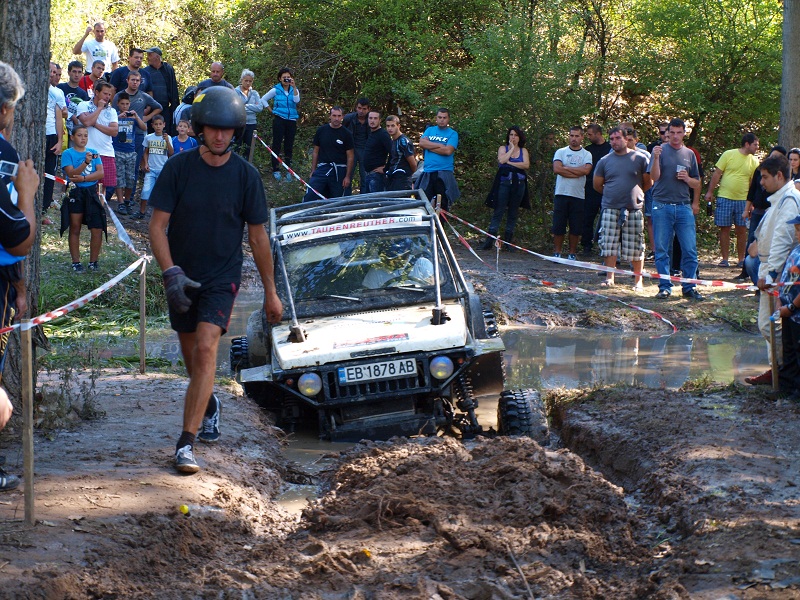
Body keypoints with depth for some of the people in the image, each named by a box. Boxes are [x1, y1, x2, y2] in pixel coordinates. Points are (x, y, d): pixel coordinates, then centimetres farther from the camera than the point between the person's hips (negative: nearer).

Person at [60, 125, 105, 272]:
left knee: (97, 229, -3)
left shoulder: (93, 152, 8)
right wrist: (86, 162, -26)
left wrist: (83, 178, -15)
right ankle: (76, 262, 11)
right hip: (75, 194, -3)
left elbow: (101, 173, -2)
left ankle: (93, 261, 9)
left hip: (91, 193, 3)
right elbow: (71, 174, -14)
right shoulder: (68, 153, -1)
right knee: (75, 229, 3)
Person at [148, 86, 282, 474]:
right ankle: (210, 405, 47)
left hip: (222, 277, -2)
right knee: (191, 355, 15)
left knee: (206, 349, -19)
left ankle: (186, 442, -21)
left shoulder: (245, 175, -5)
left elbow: (257, 236, 2)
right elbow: (158, 226, -6)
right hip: (182, 278, 2)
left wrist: (270, 291, 5)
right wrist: (170, 272, -21)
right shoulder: (178, 168, -6)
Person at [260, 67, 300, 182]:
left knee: (289, 146, 5)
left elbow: (297, 100, -11)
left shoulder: (294, 90, 8)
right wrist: (271, 111, 3)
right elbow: (263, 99, 9)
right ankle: (276, 170, 1)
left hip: (291, 120, 2)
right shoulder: (276, 90, 2)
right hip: (279, 120, -2)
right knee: (277, 144, -3)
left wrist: (294, 87, -20)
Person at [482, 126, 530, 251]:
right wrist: (512, 148, -2)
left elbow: (526, 165, -5)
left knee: (513, 213, 5)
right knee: (499, 211, -8)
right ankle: (489, 240, -9)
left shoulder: (523, 151, 12)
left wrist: (509, 162, -8)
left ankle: (508, 241, 10)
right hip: (504, 182, -2)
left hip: (519, 183, 2)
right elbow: (502, 160, -11)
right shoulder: (503, 149, 10)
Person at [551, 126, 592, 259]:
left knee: (576, 228, 1)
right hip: (561, 193, 0)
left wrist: (566, 168, -8)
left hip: (578, 195, 0)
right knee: (558, 226, -1)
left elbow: (586, 170, -11)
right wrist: (577, 172, -10)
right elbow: (557, 169, -9)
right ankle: (557, 252, 7)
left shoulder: (586, 154, 8)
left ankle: (572, 254, 11)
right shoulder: (561, 152, 7)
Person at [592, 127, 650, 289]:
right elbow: (597, 185, 16)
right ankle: (609, 277, 8)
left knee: (636, 246, 1)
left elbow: (648, 183, 8)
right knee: (609, 244, -1)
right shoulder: (605, 161, 8)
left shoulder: (639, 158, 1)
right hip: (611, 209, 2)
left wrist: (635, 195, 12)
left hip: (634, 209, -2)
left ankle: (638, 279, 10)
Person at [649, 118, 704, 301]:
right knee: (662, 250, 1)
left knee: (689, 249, -2)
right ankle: (665, 287, 8)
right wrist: (656, 158, -25)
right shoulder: (661, 150, 3)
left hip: (684, 207, 2)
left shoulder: (689, 154, 12)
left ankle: (689, 287, 4)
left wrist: (687, 179, -3)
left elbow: (697, 184, 17)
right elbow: (654, 176, -10)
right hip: (662, 205, -2)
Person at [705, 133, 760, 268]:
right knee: (725, 229, 1)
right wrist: (710, 192, -1)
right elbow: (717, 174, 1)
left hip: (743, 200, 2)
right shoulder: (729, 155, -2)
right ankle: (725, 259, 8)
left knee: (742, 230, 2)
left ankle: (741, 259, 11)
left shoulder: (754, 161, 6)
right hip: (725, 197, -2)